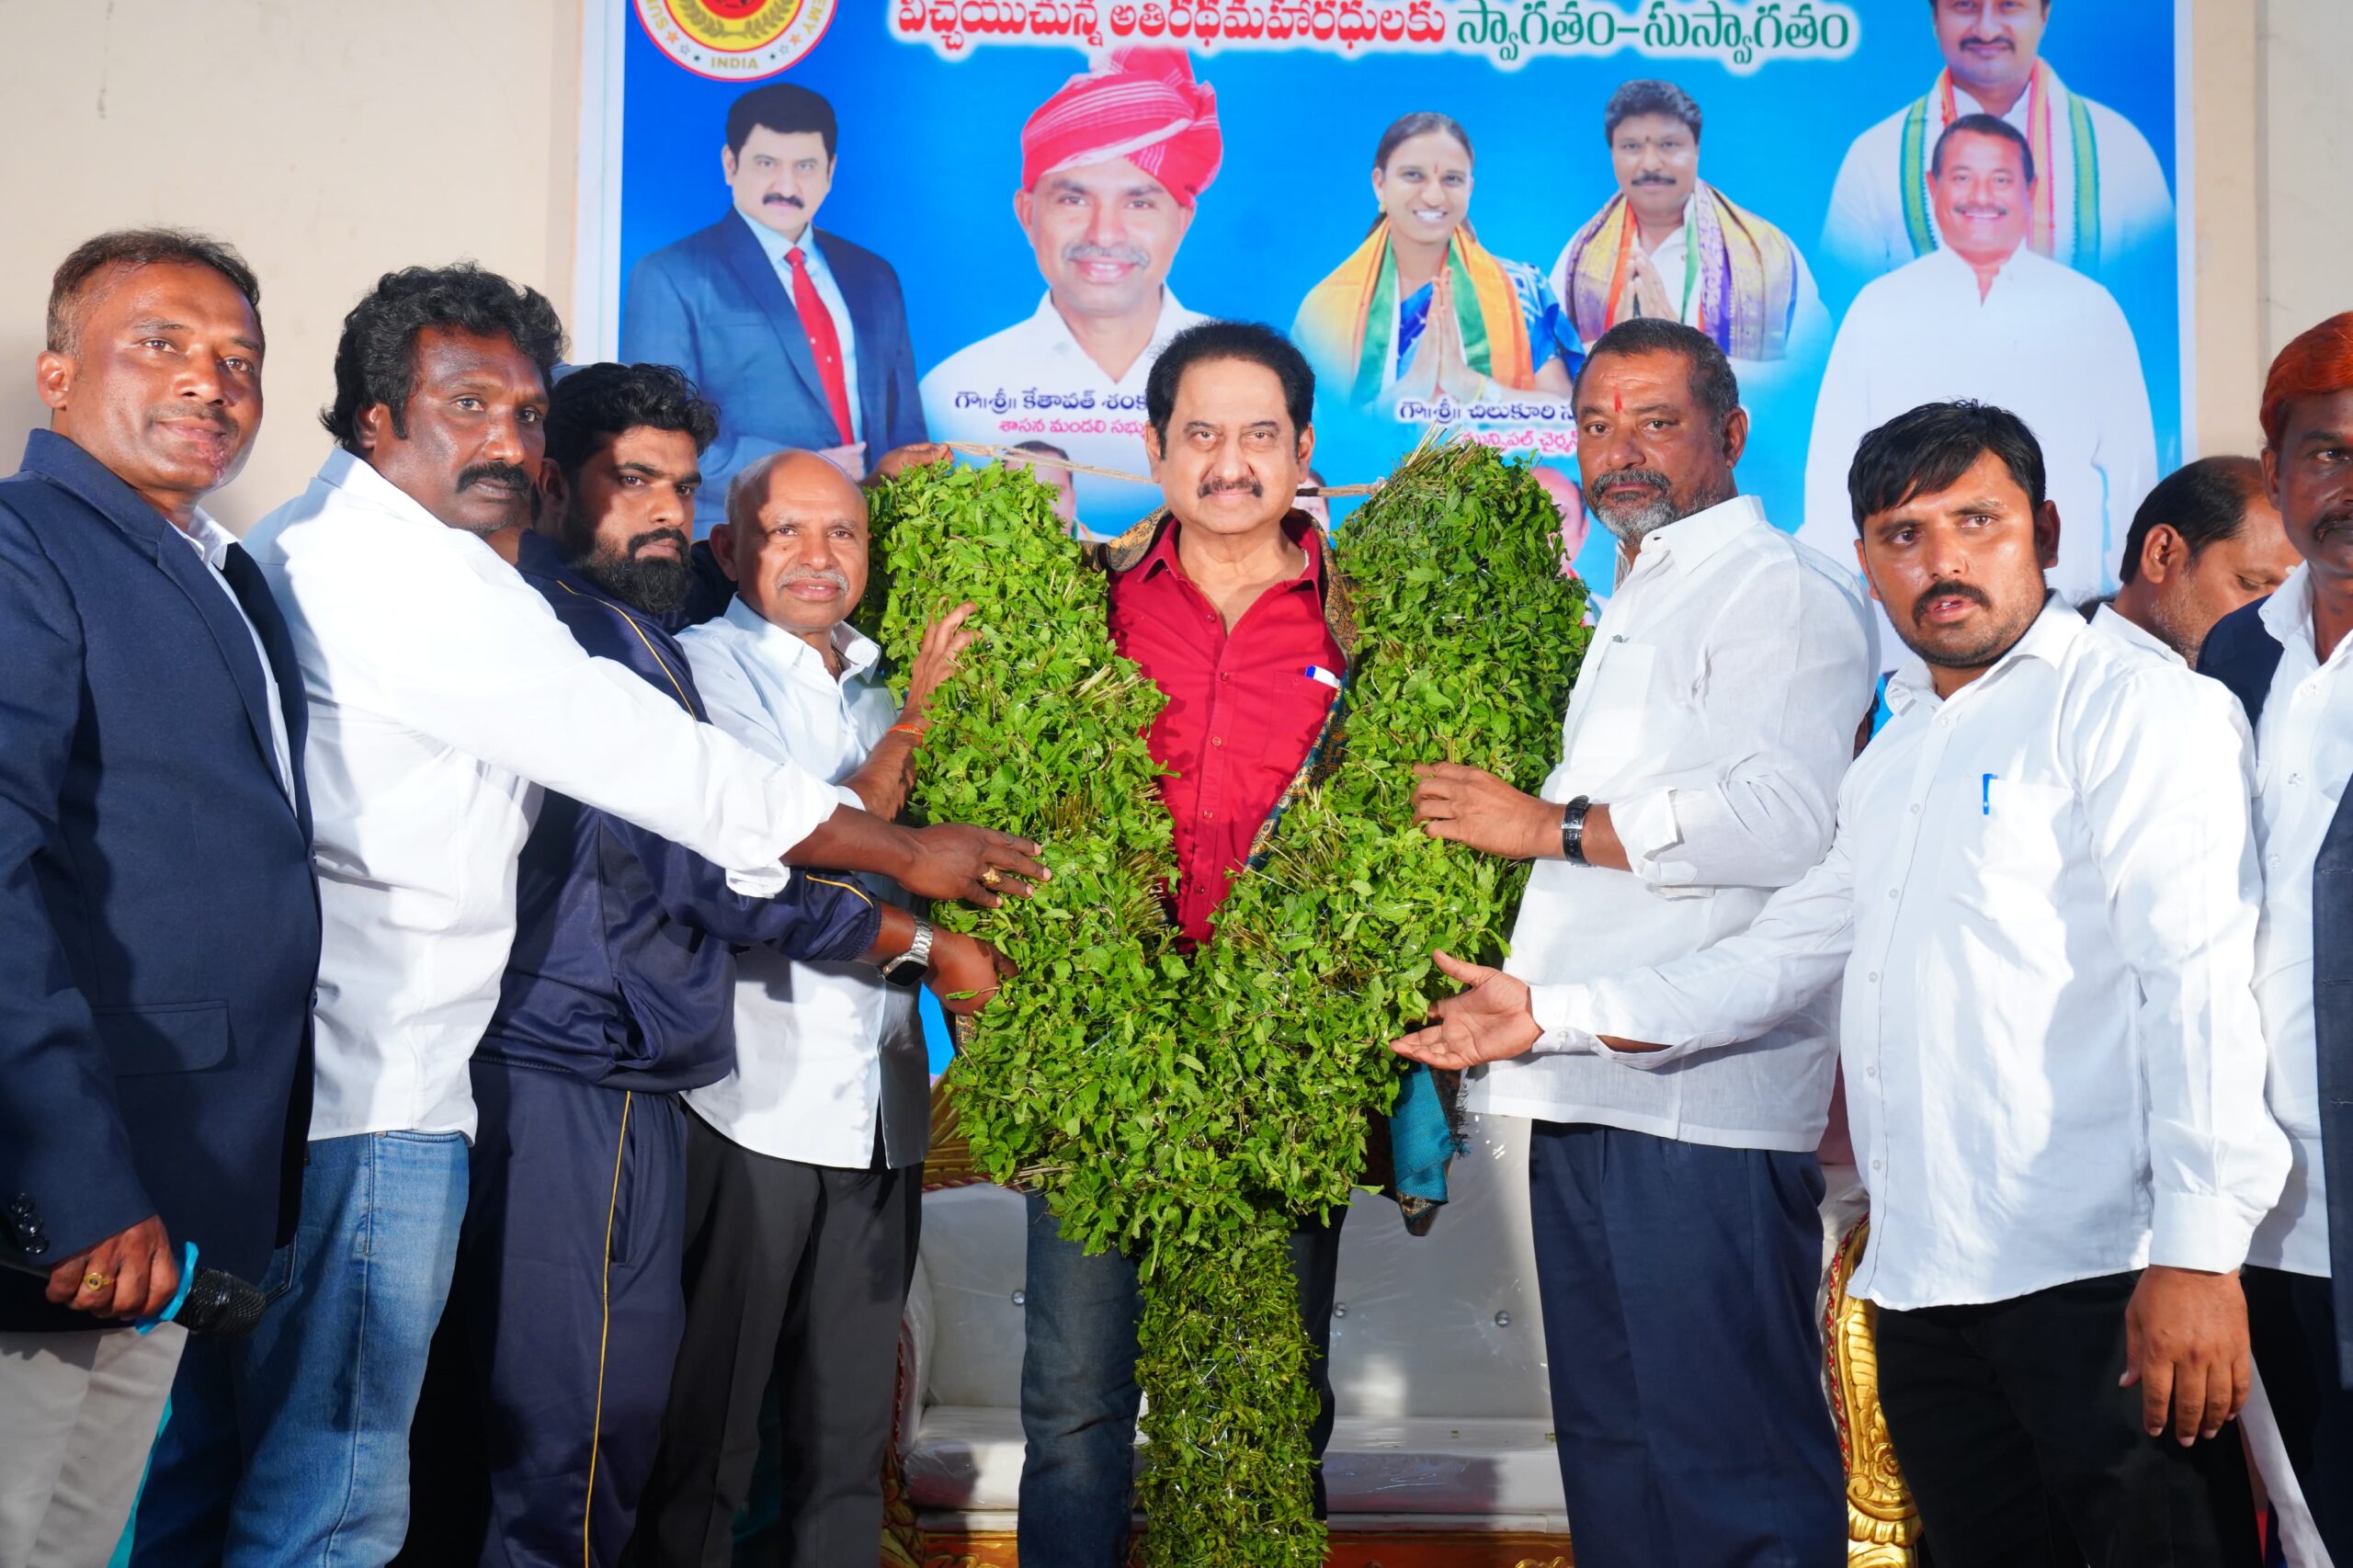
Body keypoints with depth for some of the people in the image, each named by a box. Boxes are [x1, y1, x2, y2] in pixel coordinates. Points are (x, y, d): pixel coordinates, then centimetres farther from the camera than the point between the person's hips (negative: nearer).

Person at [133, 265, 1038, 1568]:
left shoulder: (308, 547, 20)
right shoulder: (397, 566, -14)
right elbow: (635, 752, -14)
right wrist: (907, 854, -6)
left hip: (273, 1084, 11)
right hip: (370, 1096, -11)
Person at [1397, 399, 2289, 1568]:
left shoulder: (2134, 706, -3)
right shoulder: (1894, 757, 21)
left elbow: (2199, 977, -12)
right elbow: (1784, 953, 22)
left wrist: (2198, 1250, -20)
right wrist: (1550, 1017, 16)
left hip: (2099, 1283, -7)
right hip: (1925, 1287, 7)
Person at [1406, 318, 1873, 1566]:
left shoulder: (1778, 588, -5)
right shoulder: (1629, 610, 25)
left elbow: (1789, 820, -21)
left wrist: (1551, 825, -13)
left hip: (1703, 1101, -10)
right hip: (1596, 1092, 10)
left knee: (1730, 1466, -6)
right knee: (1610, 1446, 15)